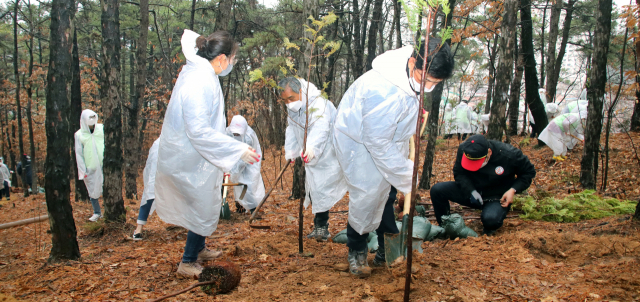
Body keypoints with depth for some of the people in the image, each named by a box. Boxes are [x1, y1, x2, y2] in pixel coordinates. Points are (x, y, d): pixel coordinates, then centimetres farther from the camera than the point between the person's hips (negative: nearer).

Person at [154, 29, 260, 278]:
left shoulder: (200, 72, 3)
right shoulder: (199, 82, -27)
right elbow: (199, 131, -31)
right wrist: (238, 149, -28)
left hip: (192, 156, 10)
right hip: (190, 160, -10)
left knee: (205, 206, 24)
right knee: (205, 209, 5)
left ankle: (198, 249, 44)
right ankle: (188, 263, 22)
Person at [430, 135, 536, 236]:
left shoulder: (509, 154, -22)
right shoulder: (463, 150, -15)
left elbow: (529, 172, -5)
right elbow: (459, 173, -3)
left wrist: (513, 190, -19)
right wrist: (471, 191, -21)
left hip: (497, 197, -3)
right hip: (471, 190, 4)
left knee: (490, 219, -38)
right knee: (437, 190, -17)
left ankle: (490, 230, 3)